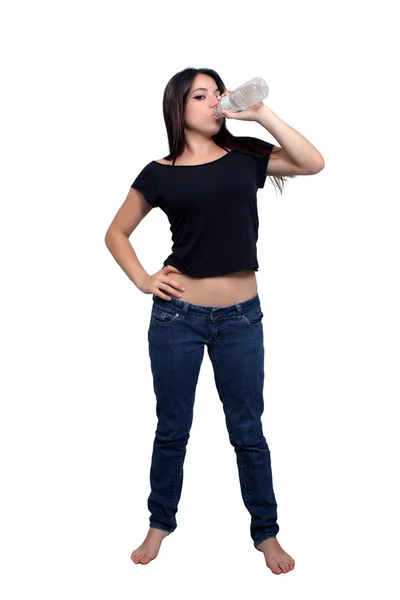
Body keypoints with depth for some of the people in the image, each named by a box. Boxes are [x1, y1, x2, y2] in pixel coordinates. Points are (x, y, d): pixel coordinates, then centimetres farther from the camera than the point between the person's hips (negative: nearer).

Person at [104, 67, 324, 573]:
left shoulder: (246, 155, 3)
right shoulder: (160, 173, 0)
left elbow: (313, 164, -11)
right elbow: (116, 233, 10)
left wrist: (262, 114, -13)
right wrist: (142, 280, -2)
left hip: (241, 317, 1)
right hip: (177, 316, 0)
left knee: (247, 431, 11)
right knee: (172, 428, 13)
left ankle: (266, 532, 27)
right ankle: (160, 523, 33)